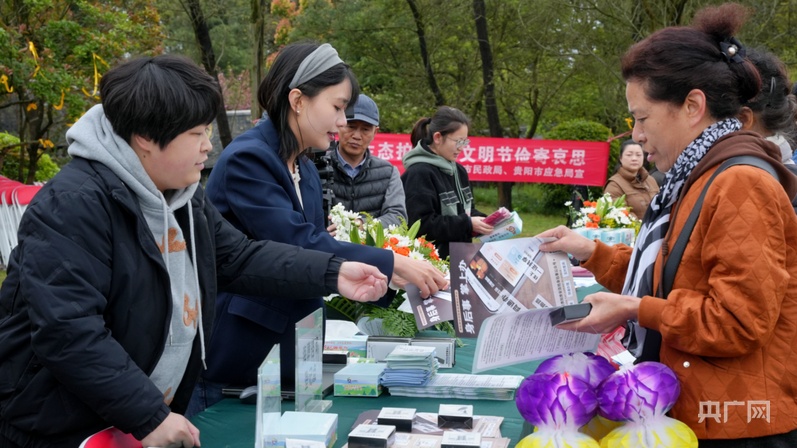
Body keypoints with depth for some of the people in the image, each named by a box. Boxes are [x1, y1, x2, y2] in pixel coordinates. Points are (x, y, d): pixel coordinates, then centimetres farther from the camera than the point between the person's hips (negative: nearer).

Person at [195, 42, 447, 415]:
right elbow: (298, 246, -25)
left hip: (285, 351, 9)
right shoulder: (246, 159, -18)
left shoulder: (306, 170, 11)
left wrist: (392, 278, -2)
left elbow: (315, 246, 10)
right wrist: (393, 263, -21)